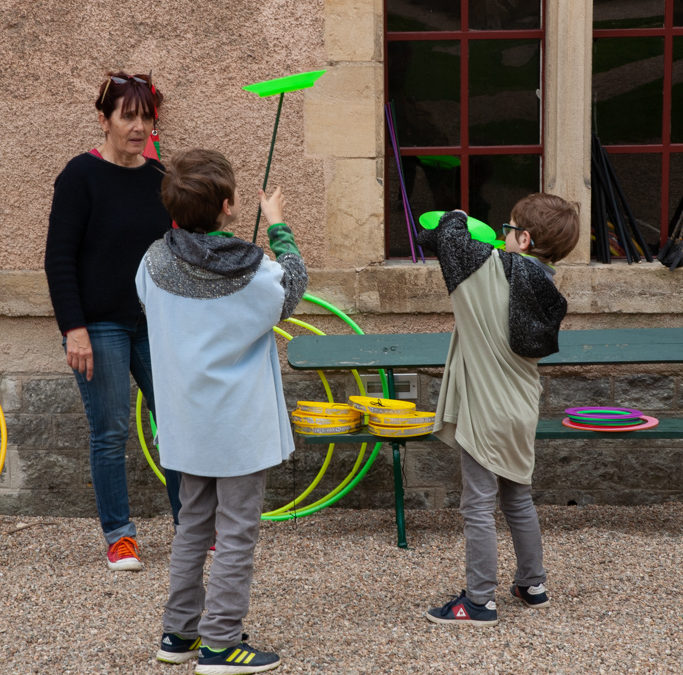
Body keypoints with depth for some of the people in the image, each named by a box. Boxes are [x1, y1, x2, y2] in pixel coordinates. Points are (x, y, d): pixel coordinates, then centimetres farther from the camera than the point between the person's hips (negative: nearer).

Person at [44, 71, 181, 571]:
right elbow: (59, 259, -10)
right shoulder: (82, 176, -9)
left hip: (156, 323, 5)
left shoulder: (159, 178, 7)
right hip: (100, 327, -5)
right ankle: (119, 536, 16)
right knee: (111, 432, 1)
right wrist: (74, 329, -17)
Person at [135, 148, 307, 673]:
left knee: (193, 526, 18)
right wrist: (277, 225, 14)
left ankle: (179, 633, 26)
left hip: (186, 423, 6)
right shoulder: (254, 273, -18)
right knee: (236, 533, 4)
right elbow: (295, 284, 3)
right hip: (241, 425, -5)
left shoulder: (156, 261, -6)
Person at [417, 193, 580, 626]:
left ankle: (480, 601, 6)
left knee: (479, 506, 0)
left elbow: (442, 235, -12)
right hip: (522, 411, 7)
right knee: (519, 500, 20)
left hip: (485, 413, -7)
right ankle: (533, 585, 31)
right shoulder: (548, 291, 2)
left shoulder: (490, 267, -17)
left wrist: (457, 218, 12)